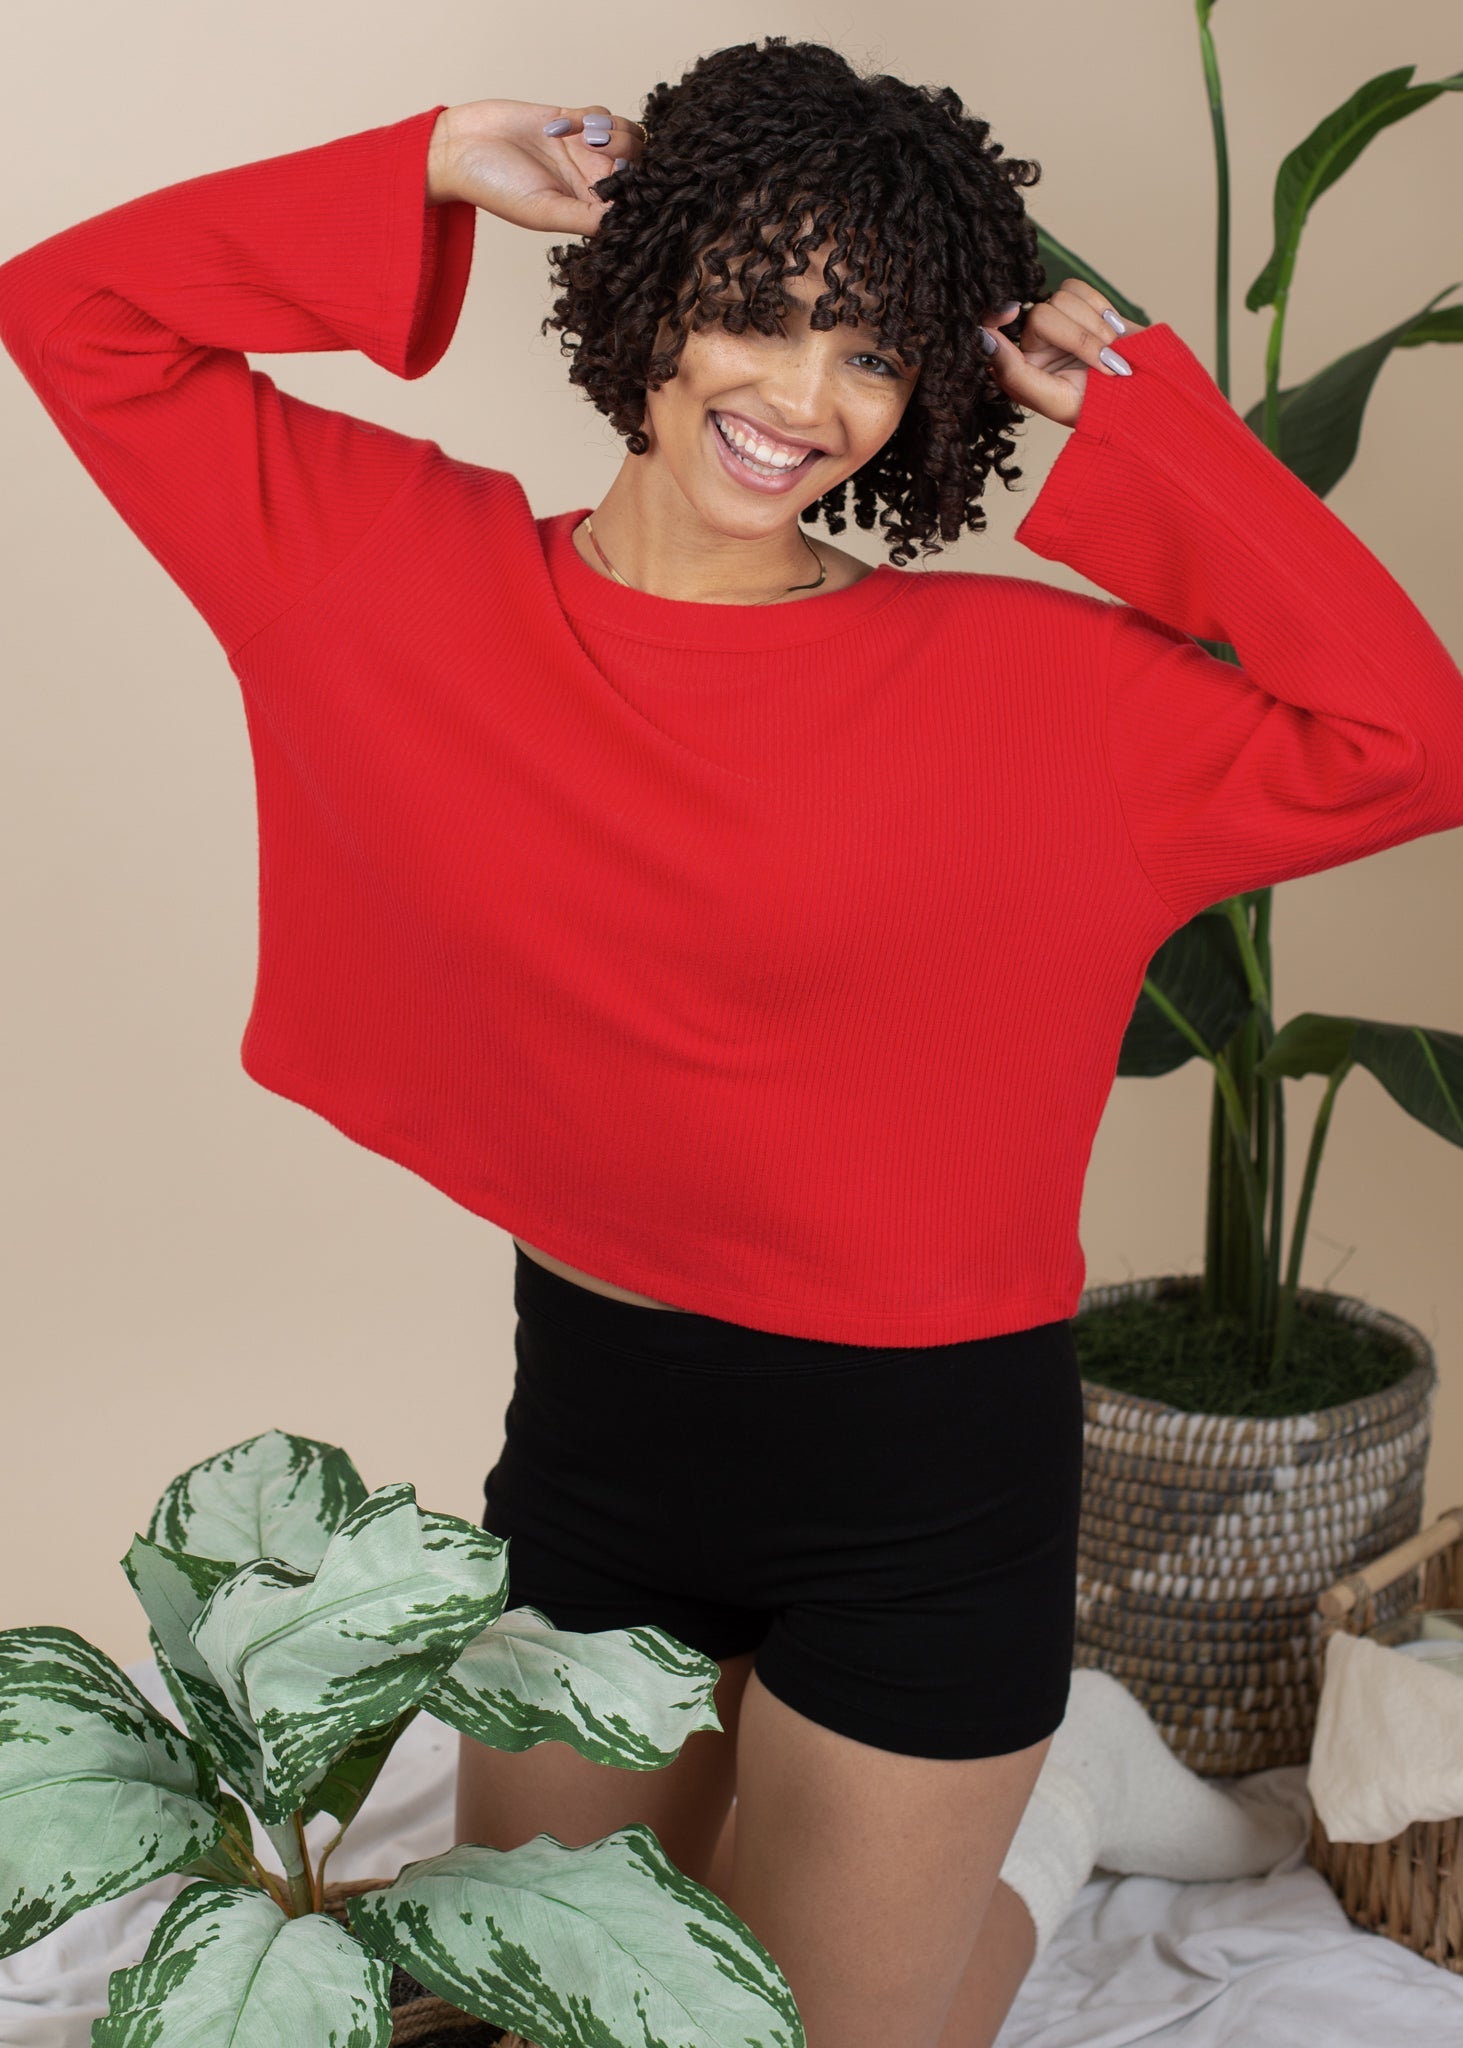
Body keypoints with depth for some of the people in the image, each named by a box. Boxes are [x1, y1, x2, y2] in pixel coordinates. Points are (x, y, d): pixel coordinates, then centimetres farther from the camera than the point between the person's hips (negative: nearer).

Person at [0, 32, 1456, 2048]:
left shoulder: (1015, 680, -11)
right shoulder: (416, 574, -5)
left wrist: (1140, 416, -16)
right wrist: (431, 179, -9)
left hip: (922, 1461, -3)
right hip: (589, 1423, 4)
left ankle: (1058, 1792, 42)